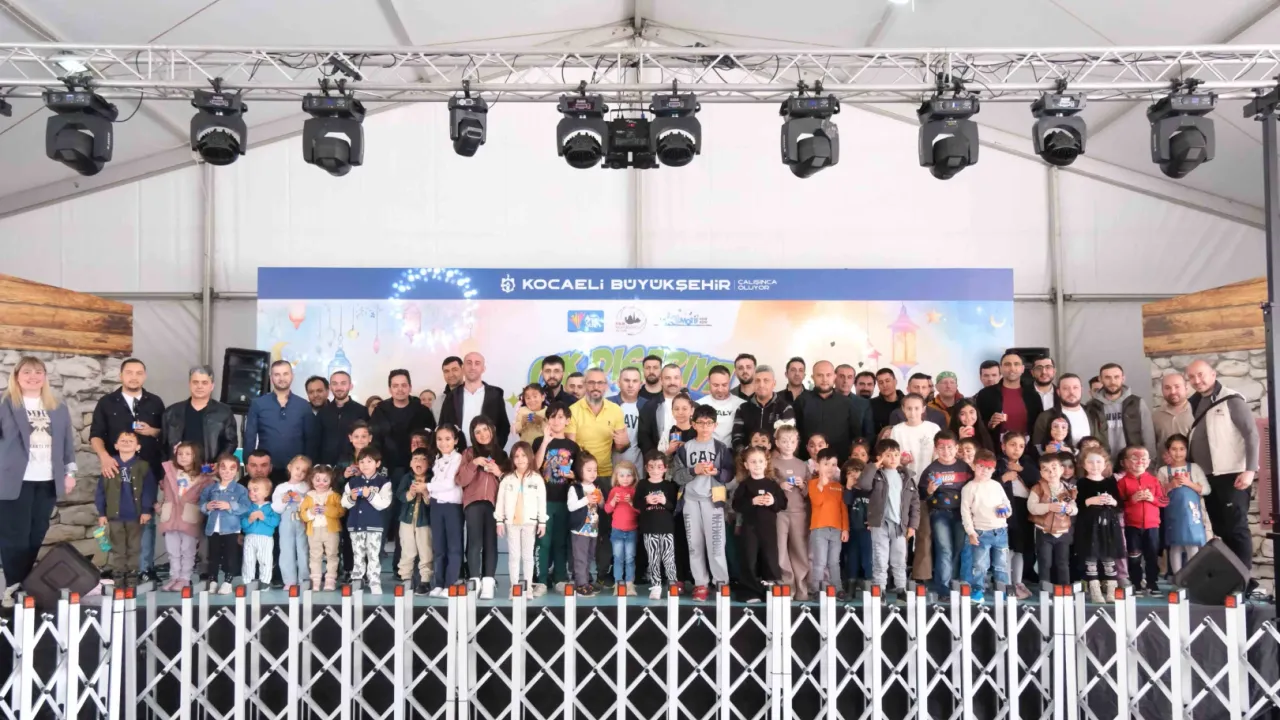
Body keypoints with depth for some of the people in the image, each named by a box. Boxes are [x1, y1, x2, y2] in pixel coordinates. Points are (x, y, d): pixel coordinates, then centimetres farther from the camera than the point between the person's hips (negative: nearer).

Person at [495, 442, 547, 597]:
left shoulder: (537, 478, 0)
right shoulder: (507, 479, 3)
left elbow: (542, 501, -1)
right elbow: (500, 500, 4)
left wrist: (542, 522, -3)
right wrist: (499, 521, 0)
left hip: (530, 521, -1)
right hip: (511, 521, 1)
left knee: (528, 555, 7)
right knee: (513, 555, 6)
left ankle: (528, 586, 14)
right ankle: (514, 586, 13)